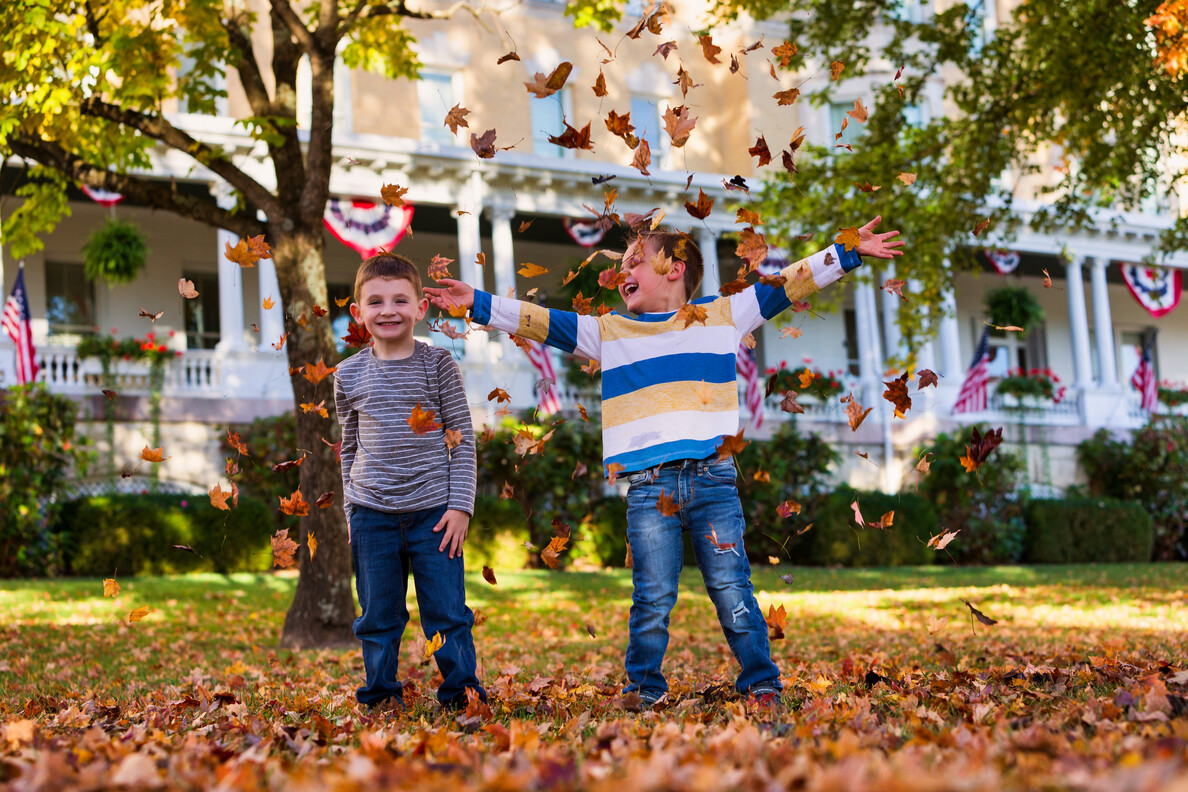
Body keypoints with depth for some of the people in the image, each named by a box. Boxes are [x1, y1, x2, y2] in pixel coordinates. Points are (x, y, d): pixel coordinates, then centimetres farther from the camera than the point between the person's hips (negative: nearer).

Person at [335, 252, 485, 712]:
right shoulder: (349, 375, 5)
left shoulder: (438, 365, -1)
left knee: (447, 612, 1)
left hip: (433, 511, -2)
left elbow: (463, 439, 0)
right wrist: (351, 509, 11)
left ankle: (460, 692, 13)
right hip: (371, 514, 2)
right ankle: (381, 696, 21)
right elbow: (350, 448, 15)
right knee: (378, 616, 9)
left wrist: (460, 506, -6)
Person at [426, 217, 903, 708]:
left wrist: (849, 252, 14)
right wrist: (476, 303, 6)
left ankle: (761, 684, 11)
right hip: (648, 486, 1)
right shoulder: (608, 331, 17)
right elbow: (539, 322, 13)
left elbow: (787, 285, 16)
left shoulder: (723, 315, 14)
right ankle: (644, 691, 14)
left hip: (713, 478, -1)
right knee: (653, 599, 0)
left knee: (732, 591, -1)